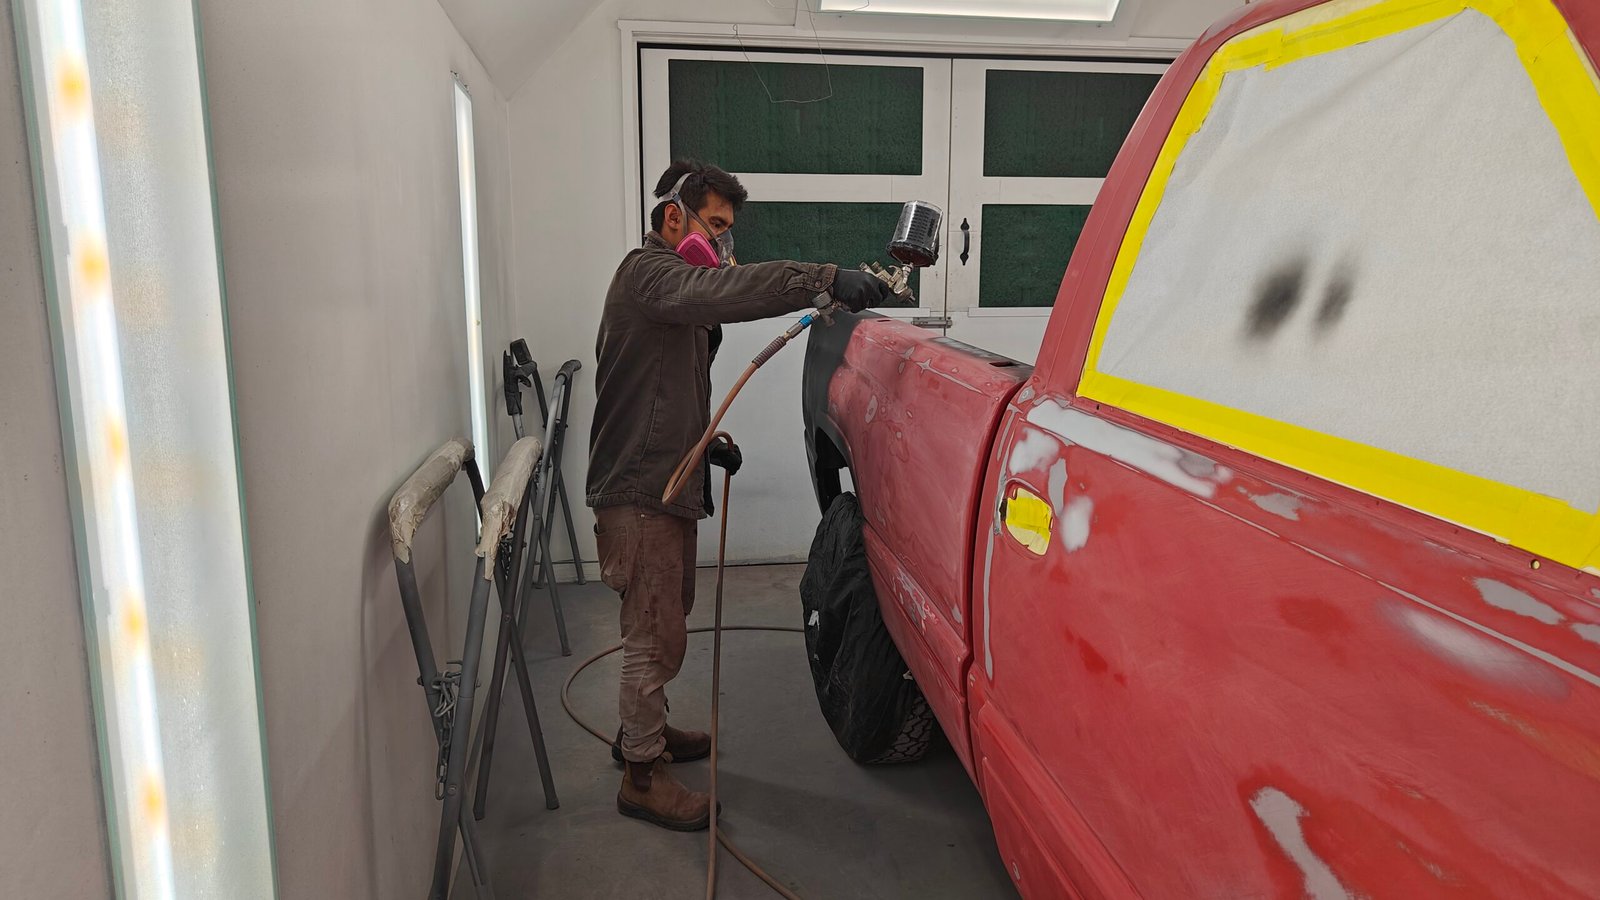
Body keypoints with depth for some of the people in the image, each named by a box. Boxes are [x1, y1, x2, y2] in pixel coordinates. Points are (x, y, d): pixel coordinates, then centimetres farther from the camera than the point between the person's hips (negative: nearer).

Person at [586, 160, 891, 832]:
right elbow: (720, 291, -37)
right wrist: (823, 280, -43)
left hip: (667, 485, 10)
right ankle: (642, 777, 11)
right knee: (656, 637, -2)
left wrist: (704, 445, 11)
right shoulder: (648, 272, -13)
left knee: (666, 621, 21)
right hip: (639, 492, -10)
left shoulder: (671, 284, 21)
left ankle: (642, 731, 39)